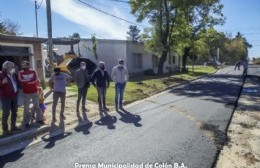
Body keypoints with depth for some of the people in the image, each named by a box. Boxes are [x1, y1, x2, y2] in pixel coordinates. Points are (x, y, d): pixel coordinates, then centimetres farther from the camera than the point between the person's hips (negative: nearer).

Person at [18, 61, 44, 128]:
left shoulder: (33, 71, 0)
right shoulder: (20, 73, -2)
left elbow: (36, 80, -13)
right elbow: (21, 80, -19)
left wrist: (26, 81, -14)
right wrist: (31, 80, -17)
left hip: (35, 92, 1)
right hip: (26, 93, -1)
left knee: (37, 106, 11)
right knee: (26, 108, 3)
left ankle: (39, 119, 23)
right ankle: (26, 122, 12)